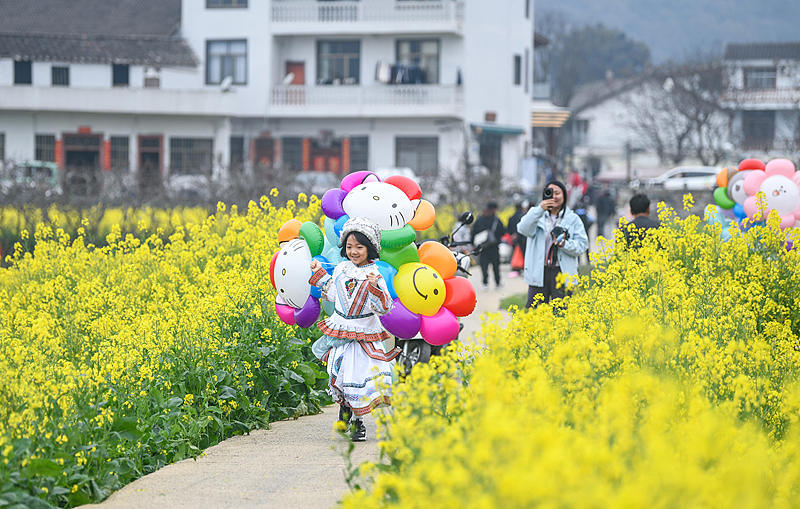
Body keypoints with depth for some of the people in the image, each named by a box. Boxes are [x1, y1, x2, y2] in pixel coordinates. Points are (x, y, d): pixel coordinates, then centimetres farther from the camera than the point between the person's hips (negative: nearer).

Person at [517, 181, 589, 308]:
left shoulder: (573, 219, 8)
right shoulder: (536, 214, 8)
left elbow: (582, 245, 3)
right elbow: (523, 229, -12)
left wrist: (564, 245, -16)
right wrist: (540, 209, -21)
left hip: (563, 273, 0)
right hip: (539, 272, 0)